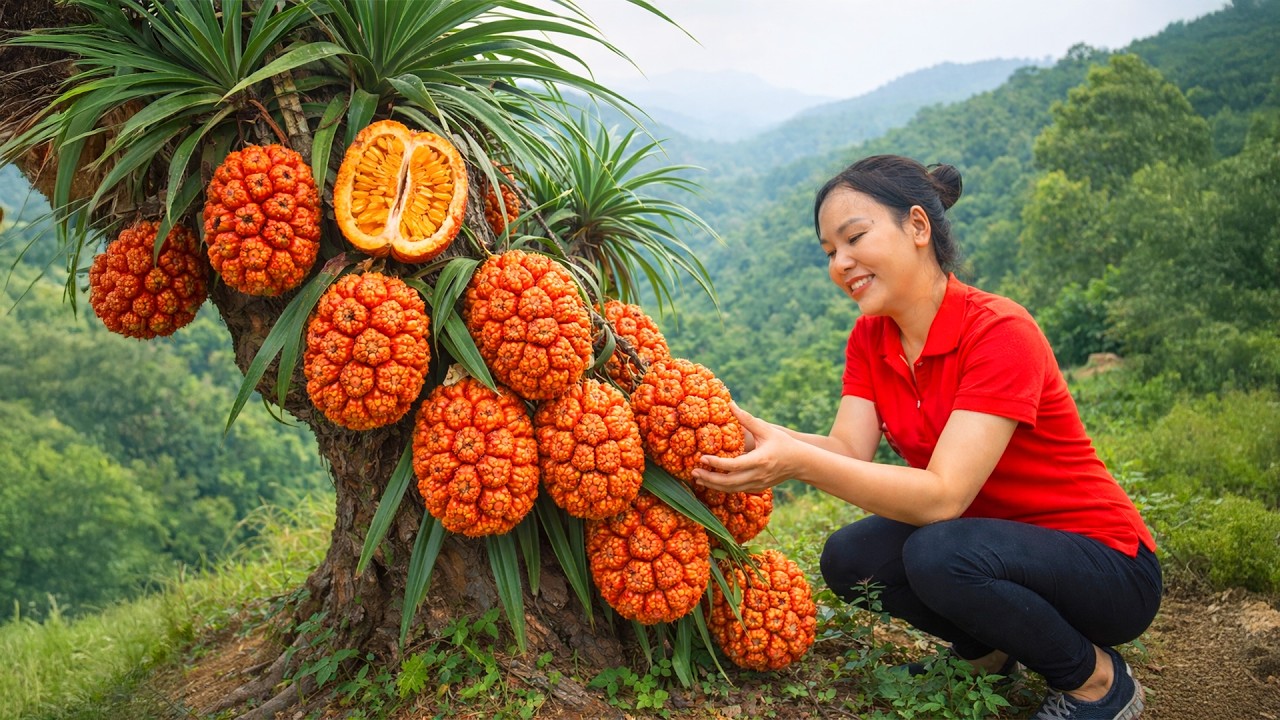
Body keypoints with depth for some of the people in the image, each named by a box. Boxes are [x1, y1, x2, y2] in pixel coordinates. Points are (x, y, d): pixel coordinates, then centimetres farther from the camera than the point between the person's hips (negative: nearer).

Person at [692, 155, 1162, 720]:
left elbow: (942, 494, -32)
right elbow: (850, 450, -15)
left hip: (1109, 566, -6)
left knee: (939, 553, -33)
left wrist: (801, 464, -42)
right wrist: (768, 440, -34)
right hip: (990, 536, 6)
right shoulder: (870, 338, -1)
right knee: (849, 558, -15)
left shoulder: (1000, 332, -25)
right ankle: (992, 647, 11)